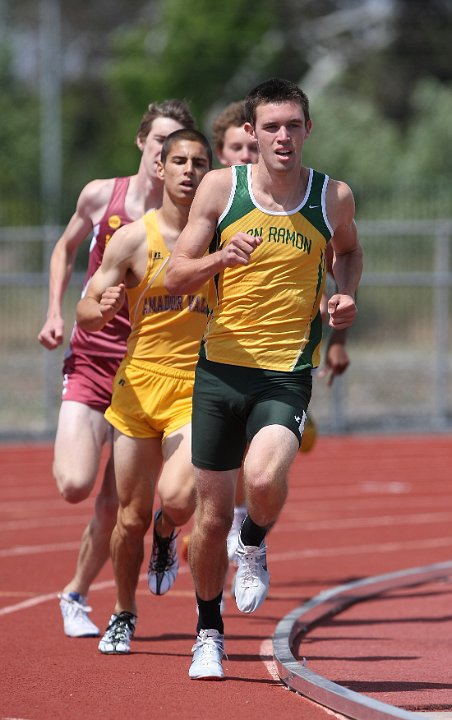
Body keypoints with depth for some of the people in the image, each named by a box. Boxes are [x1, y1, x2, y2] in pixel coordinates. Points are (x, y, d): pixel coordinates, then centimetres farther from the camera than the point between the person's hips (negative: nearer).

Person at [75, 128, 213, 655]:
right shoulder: (134, 239, -2)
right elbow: (86, 315, -1)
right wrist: (101, 309, -24)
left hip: (198, 391, 0)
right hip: (139, 384, 0)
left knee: (177, 500, -23)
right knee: (132, 517, 5)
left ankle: (167, 537, 14)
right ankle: (123, 617, 28)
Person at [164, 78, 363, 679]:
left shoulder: (334, 197, 1)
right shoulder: (221, 188, -2)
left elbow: (349, 250, 24)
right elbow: (174, 277, -1)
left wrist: (346, 295, 4)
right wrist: (221, 258, -21)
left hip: (287, 374, -1)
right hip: (221, 366, 1)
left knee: (265, 481, -28)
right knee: (213, 515, 6)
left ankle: (254, 546, 7)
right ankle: (209, 635, 27)